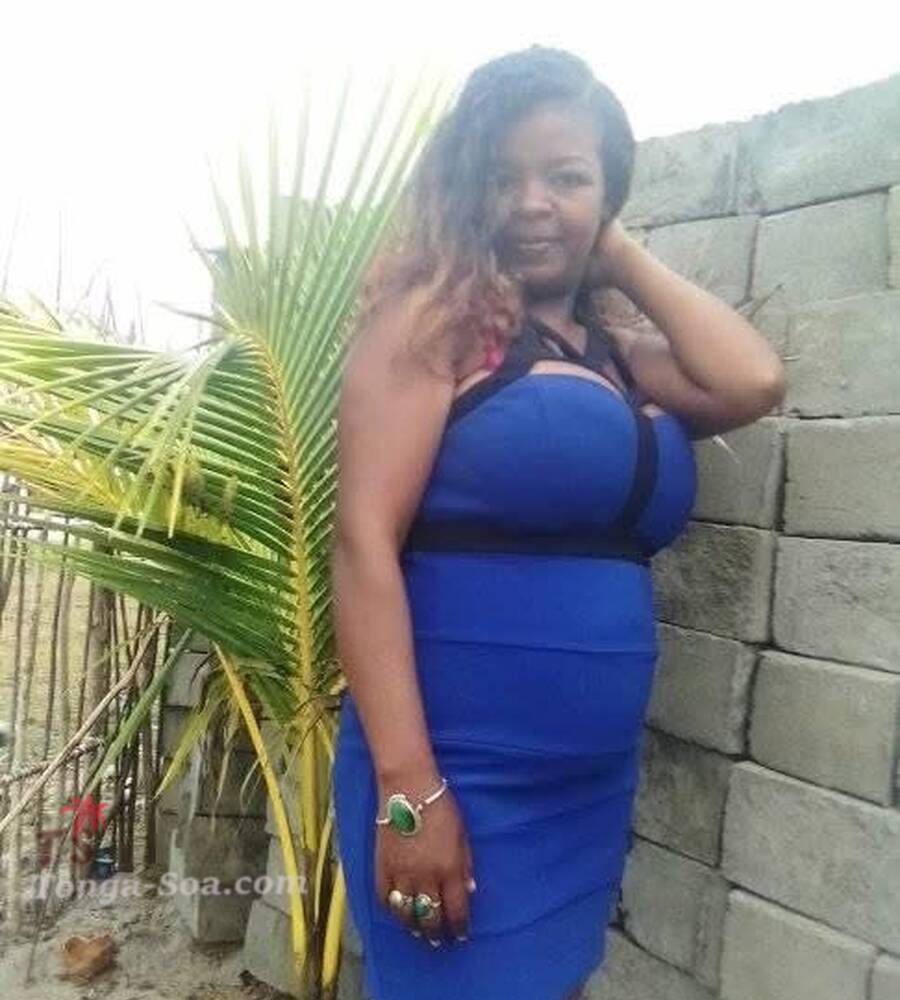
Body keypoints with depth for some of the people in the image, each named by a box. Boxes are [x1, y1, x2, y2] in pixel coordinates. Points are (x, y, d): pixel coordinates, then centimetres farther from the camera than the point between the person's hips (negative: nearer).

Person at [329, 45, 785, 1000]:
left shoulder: (617, 354, 10)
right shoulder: (435, 318, -8)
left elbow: (753, 384, -5)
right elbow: (363, 541, -17)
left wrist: (623, 259, 3)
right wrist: (409, 788, -21)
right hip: (456, 778, -6)